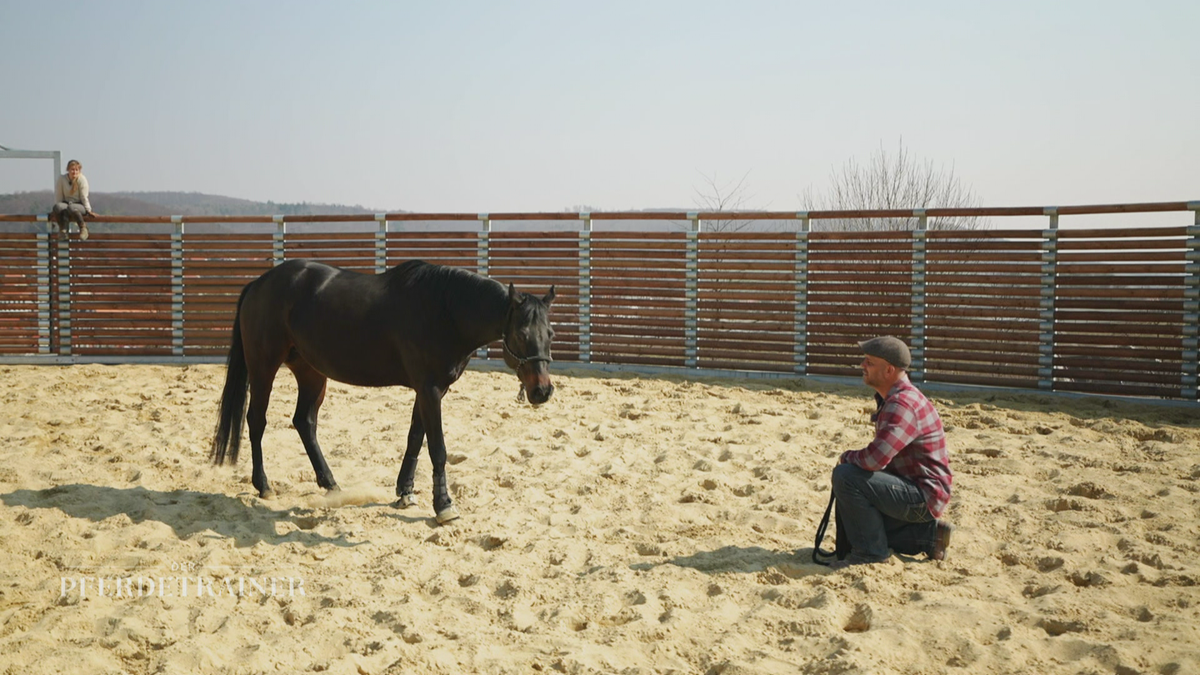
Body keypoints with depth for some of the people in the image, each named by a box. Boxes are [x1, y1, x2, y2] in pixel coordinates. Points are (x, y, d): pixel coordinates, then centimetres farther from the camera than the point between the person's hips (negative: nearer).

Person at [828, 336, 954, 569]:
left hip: (923, 496, -11)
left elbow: (875, 459, -33)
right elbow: (881, 455, 19)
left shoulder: (903, 403, -24)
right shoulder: (891, 398, 11)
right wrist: (853, 459, 1)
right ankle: (928, 534, 17)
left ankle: (870, 552, -13)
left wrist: (847, 457, -12)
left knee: (845, 476, -24)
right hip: (913, 491, 11)